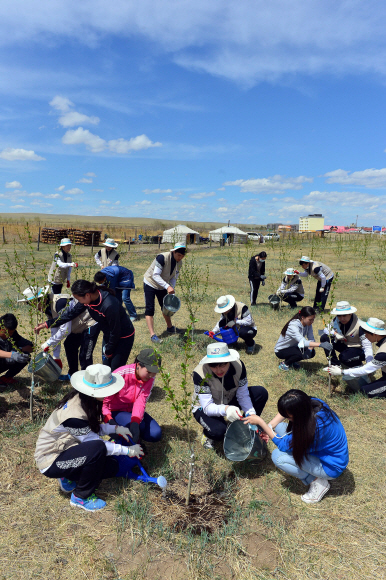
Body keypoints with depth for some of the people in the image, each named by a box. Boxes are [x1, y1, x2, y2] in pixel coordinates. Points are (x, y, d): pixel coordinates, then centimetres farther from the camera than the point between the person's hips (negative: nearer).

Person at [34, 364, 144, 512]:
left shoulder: (85, 400, -7)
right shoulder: (74, 413, -32)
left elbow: (92, 428, 6)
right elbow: (95, 442, -25)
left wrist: (115, 428, -8)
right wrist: (127, 450, -16)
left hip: (65, 450, 8)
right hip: (50, 462, -8)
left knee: (113, 467, -3)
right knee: (97, 448, -32)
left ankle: (70, 478, 12)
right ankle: (81, 497, -10)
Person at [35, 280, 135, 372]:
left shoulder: (109, 305, -37)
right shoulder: (88, 298, -13)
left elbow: (115, 332, -25)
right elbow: (72, 313, 0)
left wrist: (109, 351, -10)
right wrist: (47, 324, -1)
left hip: (124, 337, -7)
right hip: (109, 335, 8)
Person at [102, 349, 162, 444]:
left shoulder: (150, 378, -13)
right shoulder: (122, 374, -28)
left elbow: (141, 402, -25)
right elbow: (103, 401, -26)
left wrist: (135, 422, -43)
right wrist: (109, 421, -40)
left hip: (132, 410, 5)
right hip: (115, 411, -5)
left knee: (156, 434, -14)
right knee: (140, 426, -32)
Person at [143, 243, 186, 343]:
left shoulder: (178, 263, -8)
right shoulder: (162, 257, -30)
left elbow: (173, 278, 1)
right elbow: (155, 275, -33)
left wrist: (171, 289, -17)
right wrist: (167, 286, -41)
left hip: (162, 286, 7)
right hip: (150, 284, -7)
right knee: (149, 309, -11)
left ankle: (170, 327, 37)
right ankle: (152, 335, -10)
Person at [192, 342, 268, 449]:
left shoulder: (238, 365, -24)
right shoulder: (200, 373, -33)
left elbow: (243, 395, -16)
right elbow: (207, 407, -34)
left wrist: (251, 414, -32)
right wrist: (225, 409, -54)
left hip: (229, 401, 5)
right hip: (205, 408, -4)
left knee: (261, 393, -15)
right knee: (219, 431, -35)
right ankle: (208, 434, 2)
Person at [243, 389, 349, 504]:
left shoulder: (315, 428, -39)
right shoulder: (311, 403, -18)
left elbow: (284, 445, -24)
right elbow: (286, 411, 5)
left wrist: (260, 422, -21)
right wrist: (269, 426, -6)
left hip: (331, 467, -8)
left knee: (277, 456, -19)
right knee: (279, 427, -3)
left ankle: (318, 482, -3)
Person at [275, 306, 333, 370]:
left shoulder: (308, 324, -10)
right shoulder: (293, 326, -33)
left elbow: (311, 339, -14)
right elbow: (303, 342, -44)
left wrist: (309, 350, -34)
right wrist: (321, 344, -53)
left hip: (293, 347, 7)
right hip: (281, 350, -7)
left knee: (312, 352, -14)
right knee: (300, 354, -32)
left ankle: (292, 361, 9)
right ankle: (284, 363, -5)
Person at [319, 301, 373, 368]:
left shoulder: (359, 326, -26)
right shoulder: (337, 320, -11)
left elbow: (367, 346, -26)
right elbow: (326, 330, 0)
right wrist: (335, 333, -24)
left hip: (357, 349, -5)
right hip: (344, 345, 6)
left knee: (344, 357, -37)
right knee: (324, 338, -16)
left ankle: (358, 365, -1)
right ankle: (334, 364, -4)